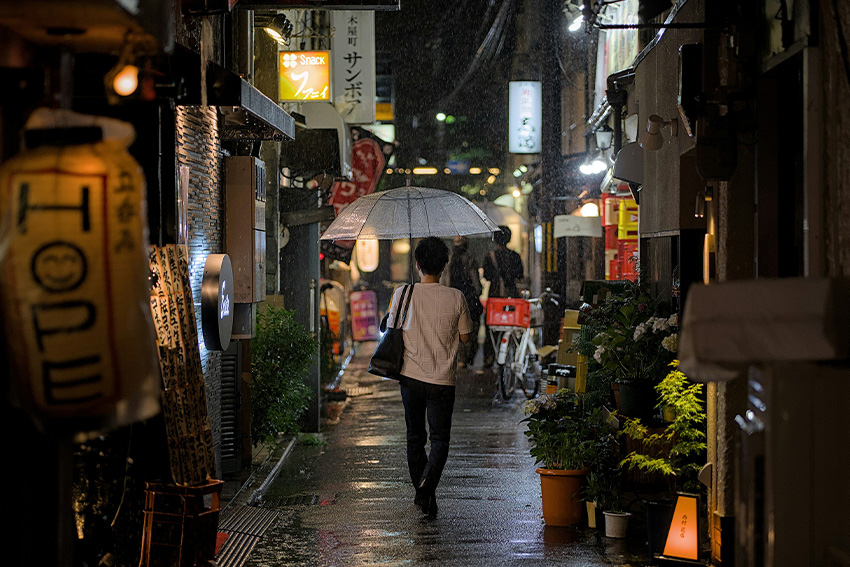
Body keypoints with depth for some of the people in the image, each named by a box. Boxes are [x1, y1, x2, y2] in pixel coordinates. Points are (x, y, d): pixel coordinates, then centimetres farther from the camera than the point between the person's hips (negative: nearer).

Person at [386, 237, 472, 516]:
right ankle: (428, 482, -19)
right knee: (440, 438, 6)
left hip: (411, 377, 2)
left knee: (415, 437, 16)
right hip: (442, 379, -2)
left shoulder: (402, 294, -6)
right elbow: (465, 336, 3)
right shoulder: (455, 298, -8)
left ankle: (423, 492, 23)